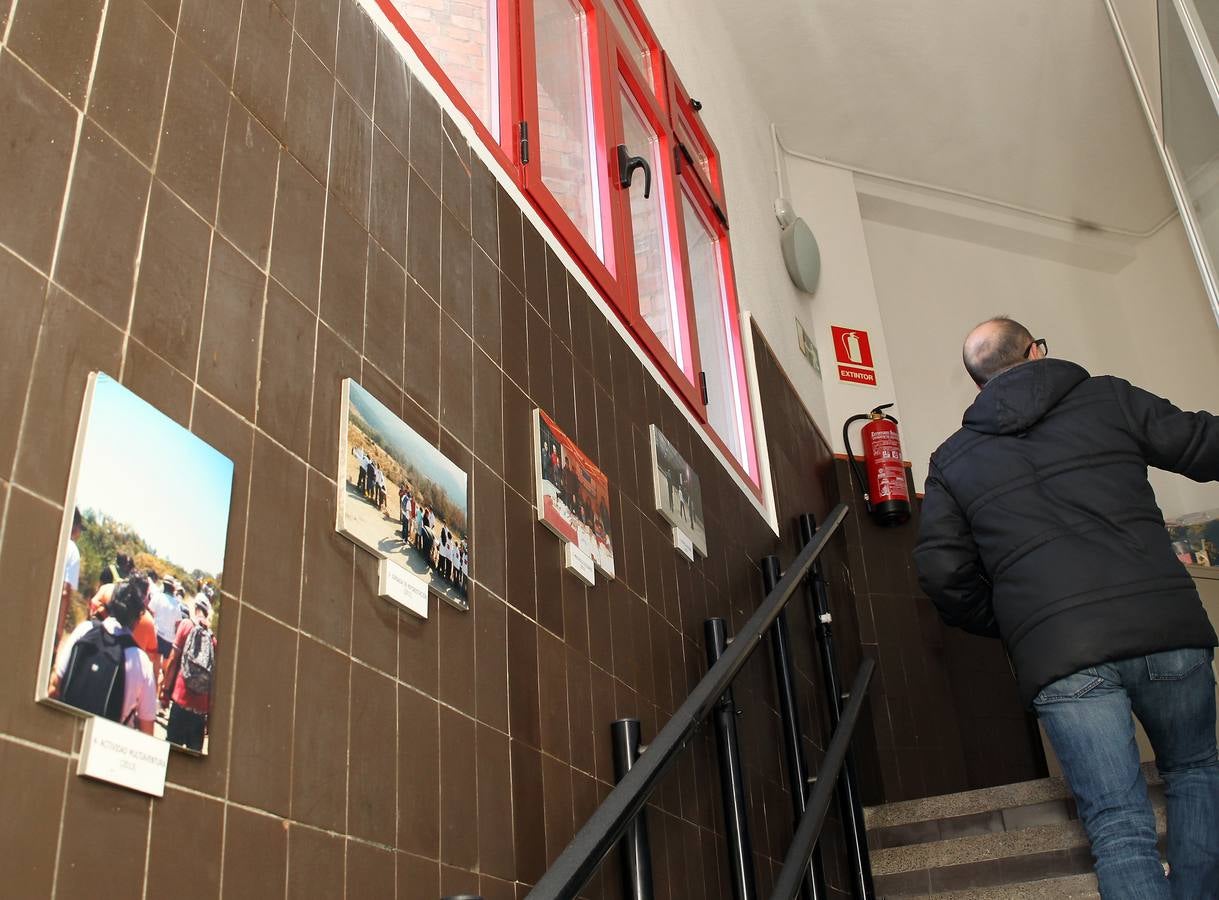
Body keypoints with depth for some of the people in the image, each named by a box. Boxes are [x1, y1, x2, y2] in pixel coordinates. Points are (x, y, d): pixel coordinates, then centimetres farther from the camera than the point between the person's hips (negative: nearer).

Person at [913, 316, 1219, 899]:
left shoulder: (951, 459, 13)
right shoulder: (1109, 398, 9)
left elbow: (943, 572, 7)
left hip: (1056, 654, 0)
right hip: (1163, 625, 0)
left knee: (1118, 826, 4)